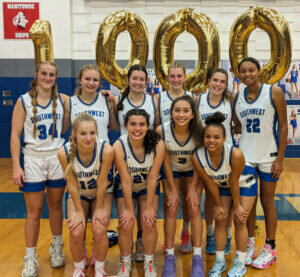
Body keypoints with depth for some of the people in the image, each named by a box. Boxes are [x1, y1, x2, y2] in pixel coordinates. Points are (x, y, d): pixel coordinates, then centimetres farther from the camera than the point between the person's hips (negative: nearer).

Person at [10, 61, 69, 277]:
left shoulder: (62, 99, 3)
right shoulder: (24, 101, -3)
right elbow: (15, 135, -5)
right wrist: (16, 166, -11)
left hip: (58, 158, 2)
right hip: (33, 159, -2)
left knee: (56, 205, 12)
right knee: (34, 211, 4)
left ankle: (57, 248, 32)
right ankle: (30, 258, 18)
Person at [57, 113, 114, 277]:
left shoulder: (106, 150, -33)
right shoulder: (64, 152, -29)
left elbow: (102, 181, -21)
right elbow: (72, 184, -17)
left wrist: (99, 208, -11)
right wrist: (79, 211, -11)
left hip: (101, 193, -1)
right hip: (78, 194, 1)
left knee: (99, 231, -18)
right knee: (76, 233, -15)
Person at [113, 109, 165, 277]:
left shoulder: (158, 145, -28)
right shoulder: (119, 146, -30)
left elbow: (152, 178, -21)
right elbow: (126, 181, -24)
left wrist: (149, 207, -16)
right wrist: (129, 209, -17)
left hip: (148, 187, 1)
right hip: (125, 188, 0)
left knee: (149, 222, -10)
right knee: (127, 224, -10)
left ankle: (149, 262, 16)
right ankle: (125, 263, 18)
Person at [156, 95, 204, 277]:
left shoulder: (199, 131, -27)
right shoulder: (162, 130, -28)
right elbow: (166, 161, -17)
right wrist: (172, 190, -14)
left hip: (192, 170, 0)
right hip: (172, 170, 0)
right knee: (171, 209, -6)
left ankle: (197, 258, 3)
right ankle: (170, 257, 4)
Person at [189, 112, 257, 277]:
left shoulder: (235, 154, -40)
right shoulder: (198, 157, -31)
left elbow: (234, 183, -26)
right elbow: (210, 183, -16)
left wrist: (237, 205, -12)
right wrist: (218, 205, -8)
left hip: (245, 183, -3)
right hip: (223, 185, 3)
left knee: (240, 221, -3)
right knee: (220, 221, 3)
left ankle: (240, 264, 14)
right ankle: (220, 261, 19)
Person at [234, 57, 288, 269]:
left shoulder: (274, 92, -9)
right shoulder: (238, 98, 3)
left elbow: (283, 126, -8)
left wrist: (280, 158, -11)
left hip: (268, 156, -3)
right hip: (245, 157, 4)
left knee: (267, 202, 6)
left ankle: (270, 249, 20)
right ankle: (250, 244, 25)